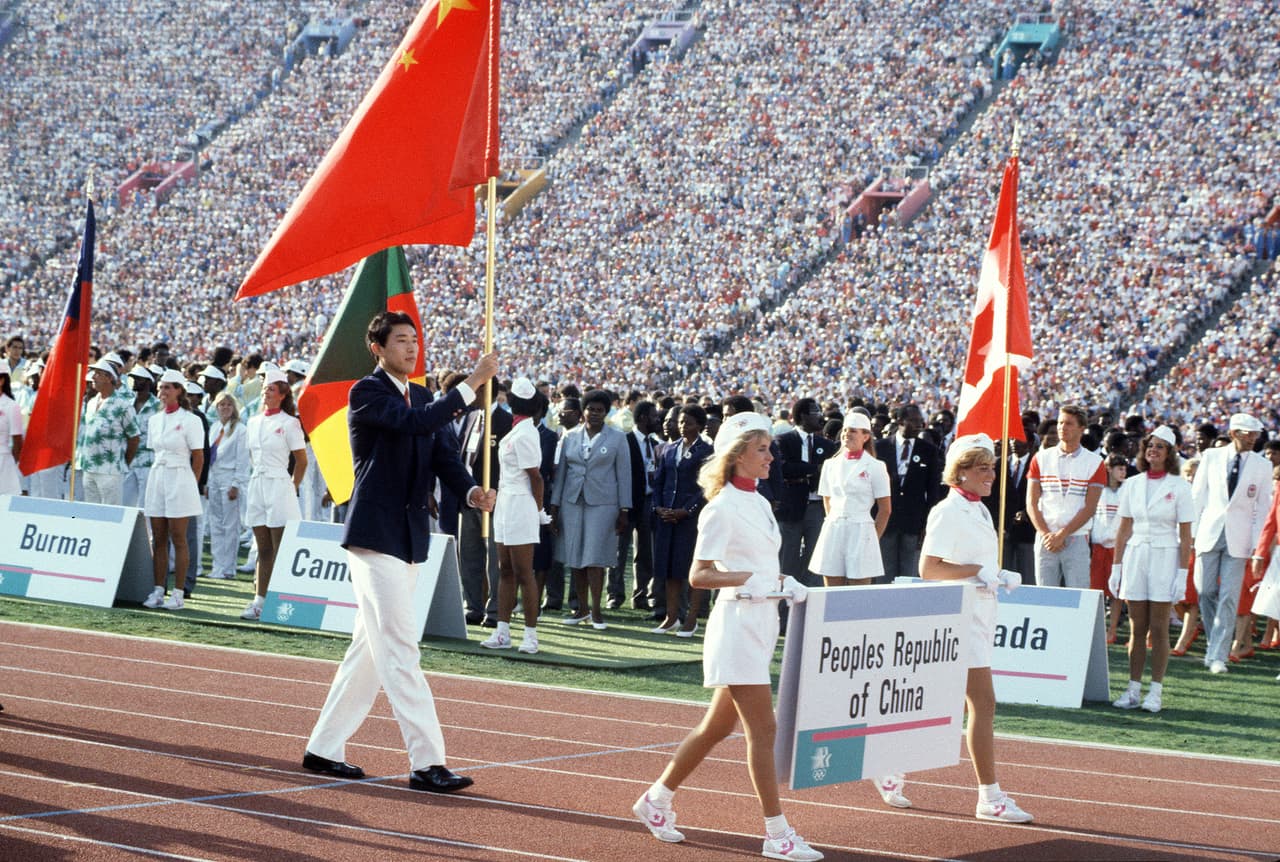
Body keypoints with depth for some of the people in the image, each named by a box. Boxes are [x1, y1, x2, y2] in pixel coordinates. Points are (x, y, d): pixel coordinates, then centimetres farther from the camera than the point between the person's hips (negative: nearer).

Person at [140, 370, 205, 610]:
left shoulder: (189, 420, -6)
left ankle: (177, 593, -1)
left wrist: (190, 484, -3)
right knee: (157, 539, 5)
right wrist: (157, 475, 12)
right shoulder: (154, 420, 12)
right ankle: (158, 590, 9)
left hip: (179, 478, -6)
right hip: (156, 478, 6)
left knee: (178, 538, -3)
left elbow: (198, 458, -4)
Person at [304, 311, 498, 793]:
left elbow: (441, 455, 8)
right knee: (400, 650, -10)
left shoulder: (421, 396, 15)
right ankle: (426, 763, -12)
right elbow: (416, 422, -26)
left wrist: (471, 491, -12)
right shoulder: (366, 393, -9)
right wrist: (472, 384, -27)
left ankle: (324, 749, 21)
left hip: (409, 537, 9)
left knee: (371, 650, 12)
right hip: (375, 534, -9)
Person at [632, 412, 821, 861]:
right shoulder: (722, 509, -12)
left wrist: (785, 583, 6)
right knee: (763, 728, -9)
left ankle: (657, 799, 28)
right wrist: (748, 579, -26)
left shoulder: (759, 504, 14)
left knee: (717, 726, 14)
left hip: (762, 621, 9)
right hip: (737, 623, -9)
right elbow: (698, 575, -14)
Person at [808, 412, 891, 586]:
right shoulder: (830, 464, 11)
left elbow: (885, 509, 1)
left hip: (860, 531, -4)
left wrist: (874, 538, 0)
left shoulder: (875, 466, 0)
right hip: (832, 532, 4)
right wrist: (835, 524, 15)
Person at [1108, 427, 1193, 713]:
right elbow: (1123, 529, 12)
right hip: (1135, 556, 3)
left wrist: (1183, 573, -8)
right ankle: (1133, 689, 7)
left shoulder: (1178, 486, -2)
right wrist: (1116, 566, 8)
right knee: (1136, 628, 4)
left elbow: (1185, 534, -3)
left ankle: (1155, 691, 3)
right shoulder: (1132, 485, 8)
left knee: (1158, 628, -2)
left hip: (1165, 557, -3)